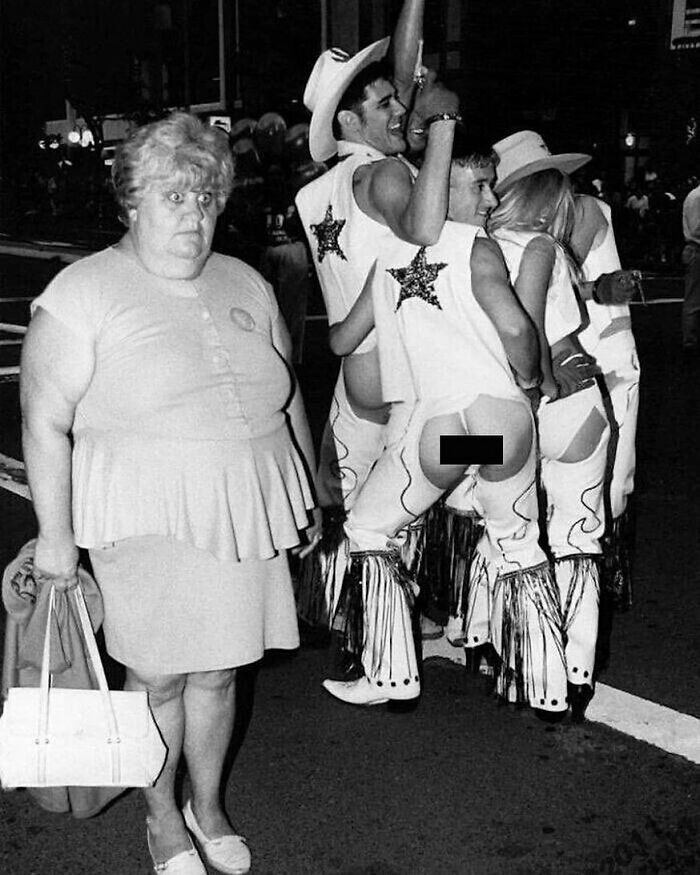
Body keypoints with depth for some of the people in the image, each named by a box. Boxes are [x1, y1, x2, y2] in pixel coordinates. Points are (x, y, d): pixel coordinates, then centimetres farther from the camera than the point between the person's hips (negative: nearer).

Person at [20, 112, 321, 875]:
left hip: (244, 515, 5)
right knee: (157, 674, 8)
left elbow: (288, 398, 17)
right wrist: (55, 533, -9)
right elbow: (45, 422, -8)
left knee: (218, 669, 15)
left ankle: (208, 806, 37)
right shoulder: (83, 294, -8)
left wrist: (309, 495, 18)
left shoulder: (245, 285, 10)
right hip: (149, 522, -4)